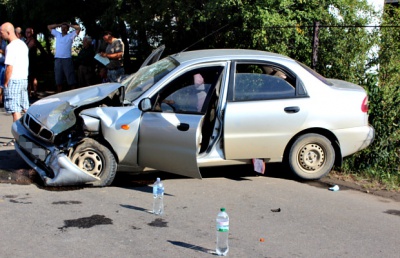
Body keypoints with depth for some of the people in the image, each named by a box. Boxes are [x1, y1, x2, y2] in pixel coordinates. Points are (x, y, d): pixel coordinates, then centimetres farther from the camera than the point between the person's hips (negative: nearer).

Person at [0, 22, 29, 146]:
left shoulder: (11, 47, -15)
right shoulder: (23, 44, 13)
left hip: (13, 80, -9)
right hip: (24, 79, 9)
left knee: (15, 110, -5)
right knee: (26, 109, 14)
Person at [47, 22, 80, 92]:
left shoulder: (71, 35, 5)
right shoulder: (57, 34, 16)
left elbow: (78, 28, -4)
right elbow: (49, 27, 23)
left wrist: (69, 25, 7)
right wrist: (59, 25, 17)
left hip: (67, 59, -4)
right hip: (58, 59, 4)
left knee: (71, 80, -4)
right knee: (58, 80, 8)